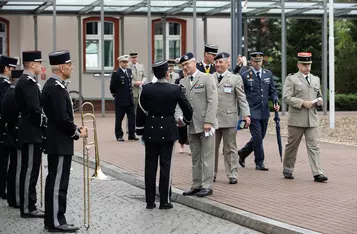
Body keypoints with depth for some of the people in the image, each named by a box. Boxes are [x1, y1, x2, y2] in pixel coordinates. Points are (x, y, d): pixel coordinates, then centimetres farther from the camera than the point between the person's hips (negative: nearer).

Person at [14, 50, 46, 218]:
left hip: (30, 133, 10)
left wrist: (43, 123, 12)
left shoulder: (26, 81, 15)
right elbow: (35, 109, -24)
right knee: (29, 171, -5)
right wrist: (46, 123, -12)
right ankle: (28, 209, 0)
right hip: (32, 134, -10)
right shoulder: (28, 82, -17)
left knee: (30, 171, 13)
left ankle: (28, 205, 19)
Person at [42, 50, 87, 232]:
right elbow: (61, 117, -24)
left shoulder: (51, 85, 13)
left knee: (54, 181, 14)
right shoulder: (56, 87, -19)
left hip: (55, 141, 11)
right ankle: (56, 222, 1)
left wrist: (74, 129, 9)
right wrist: (77, 133, -11)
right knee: (58, 183, -4)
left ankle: (51, 219, 21)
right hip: (60, 143, -11)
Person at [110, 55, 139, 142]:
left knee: (132, 117, 5)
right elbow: (112, 87, -8)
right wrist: (115, 94, 1)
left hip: (130, 99, 6)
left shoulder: (129, 71, 10)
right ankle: (119, 135, 12)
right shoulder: (116, 73, -11)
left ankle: (132, 135, 12)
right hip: (120, 100, -6)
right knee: (119, 119, 3)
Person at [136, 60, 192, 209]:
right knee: (165, 165, 1)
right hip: (168, 131, -2)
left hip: (150, 131, 2)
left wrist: (140, 130, 11)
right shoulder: (175, 89, -8)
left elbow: (141, 112, 0)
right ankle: (164, 201, 2)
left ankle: (150, 201, 11)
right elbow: (187, 108, 1)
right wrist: (187, 120, 22)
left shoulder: (146, 89, -4)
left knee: (150, 166, 8)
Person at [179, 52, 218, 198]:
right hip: (191, 125, 6)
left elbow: (213, 101, -10)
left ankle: (207, 186, 2)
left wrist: (208, 121, -16)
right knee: (195, 158, 10)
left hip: (206, 125, -6)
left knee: (207, 158, -2)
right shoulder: (183, 82, 12)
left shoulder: (207, 78, -4)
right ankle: (196, 186, 15)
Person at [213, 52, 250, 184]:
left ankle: (232, 175, 7)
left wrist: (246, 115, -10)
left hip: (229, 119, -2)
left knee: (230, 149, 2)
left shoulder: (235, 79, 4)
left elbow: (242, 99, 1)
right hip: (212, 118, 2)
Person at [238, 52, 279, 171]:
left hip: (265, 112, 5)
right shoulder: (245, 76, -4)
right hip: (252, 112, -5)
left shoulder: (268, 74, 9)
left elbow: (272, 91, 14)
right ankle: (259, 163, 2)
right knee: (257, 137, -8)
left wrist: (275, 102, -5)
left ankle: (242, 153, 33)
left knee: (260, 137, 11)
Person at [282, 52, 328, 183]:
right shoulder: (291, 79, 0)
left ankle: (317, 173, -9)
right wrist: (302, 103, -18)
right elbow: (286, 97, -10)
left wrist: (319, 101, 3)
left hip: (312, 119, 4)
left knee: (314, 146, -5)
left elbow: (318, 95, 27)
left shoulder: (316, 79, 17)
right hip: (296, 119, -4)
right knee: (292, 145, 7)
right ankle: (287, 170, 22)